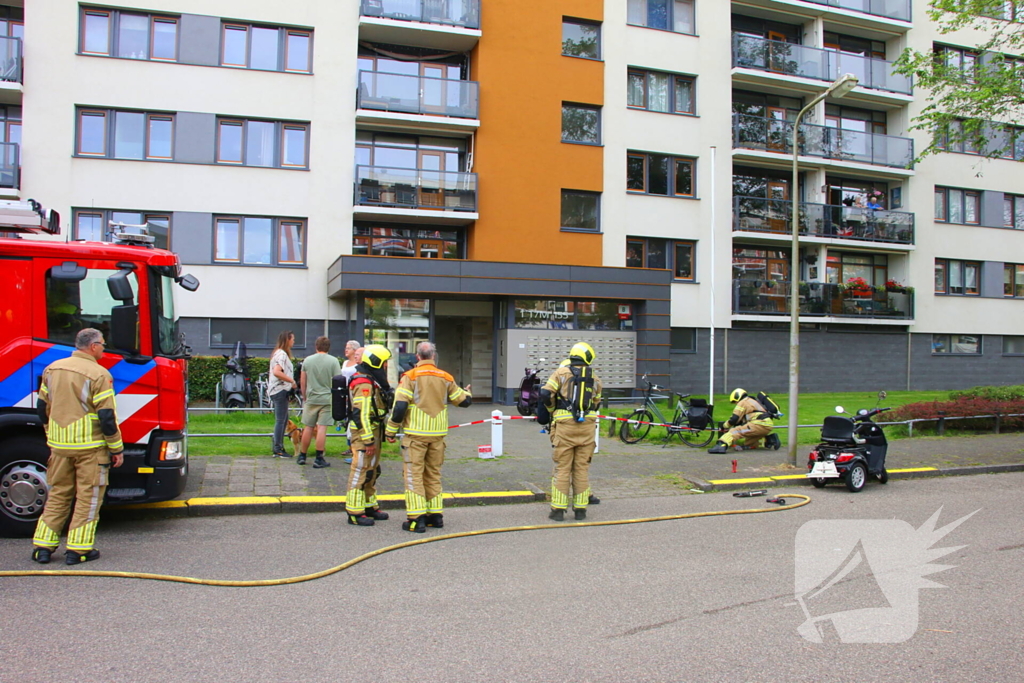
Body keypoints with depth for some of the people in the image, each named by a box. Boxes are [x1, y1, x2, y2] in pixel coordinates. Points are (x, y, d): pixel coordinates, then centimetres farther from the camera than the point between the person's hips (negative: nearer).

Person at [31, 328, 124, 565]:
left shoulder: (52, 369, 8)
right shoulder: (98, 374, -13)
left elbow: (42, 407, 15)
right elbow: (106, 416, -15)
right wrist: (117, 448, -7)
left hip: (59, 446, 6)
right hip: (90, 447, -6)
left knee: (57, 494, 17)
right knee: (88, 496, 3)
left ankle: (43, 546, 18)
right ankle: (78, 549, 5)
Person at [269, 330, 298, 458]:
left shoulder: (279, 353, 18)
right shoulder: (282, 354, -14)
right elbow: (277, 372, -27)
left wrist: (291, 382, 13)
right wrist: (292, 381, -19)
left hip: (278, 390, 10)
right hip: (280, 390, -10)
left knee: (284, 420, 14)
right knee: (280, 420, -6)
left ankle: (279, 448, 19)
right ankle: (278, 450, -3)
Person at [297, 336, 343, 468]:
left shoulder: (307, 360, 5)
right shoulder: (333, 361, -5)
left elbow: (302, 381, 11)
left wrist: (304, 397, 23)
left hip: (311, 399, 3)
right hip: (327, 399, -3)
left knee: (308, 428, 13)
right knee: (322, 428, -2)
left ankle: (302, 456, 22)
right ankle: (319, 459, -2)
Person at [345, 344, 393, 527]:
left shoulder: (373, 381, 15)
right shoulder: (364, 384, -19)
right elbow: (361, 414, -24)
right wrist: (368, 441, -25)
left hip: (373, 430, 11)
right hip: (364, 433, -11)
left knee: (372, 471, 18)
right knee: (361, 471, -5)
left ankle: (370, 506, 29)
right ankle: (355, 512, 1)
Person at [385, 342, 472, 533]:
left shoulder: (411, 376, -7)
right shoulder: (445, 378, 5)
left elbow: (400, 406, -14)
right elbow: (464, 401, 12)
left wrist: (391, 430, -3)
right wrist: (467, 392, 35)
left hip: (416, 434, -4)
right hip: (438, 434, 4)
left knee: (413, 475, 1)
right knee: (433, 474, 16)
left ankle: (416, 519, -2)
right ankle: (436, 515, 19)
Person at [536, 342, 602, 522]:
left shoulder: (561, 373, 2)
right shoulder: (594, 379, 11)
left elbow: (546, 394, -6)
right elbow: (596, 403, 16)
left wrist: (552, 410, 11)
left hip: (565, 426, -2)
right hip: (587, 426, 2)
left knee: (562, 468, 4)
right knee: (582, 468, 9)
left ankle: (558, 509, 6)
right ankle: (580, 509, 12)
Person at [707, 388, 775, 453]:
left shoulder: (743, 402, 4)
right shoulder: (753, 401, 32)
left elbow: (734, 419, -1)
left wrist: (724, 426, 13)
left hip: (761, 424, -9)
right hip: (769, 426, 9)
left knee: (735, 431, -18)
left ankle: (722, 445, -37)